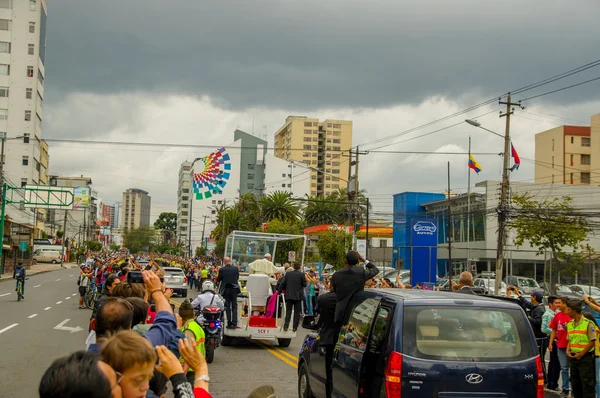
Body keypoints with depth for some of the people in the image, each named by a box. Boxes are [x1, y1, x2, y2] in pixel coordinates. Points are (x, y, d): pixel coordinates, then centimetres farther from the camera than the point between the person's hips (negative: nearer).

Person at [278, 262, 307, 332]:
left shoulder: (288, 274, 2)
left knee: (288, 311, 9)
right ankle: (295, 327, 4)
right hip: (298, 296, -2)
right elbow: (304, 284, -4)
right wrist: (305, 278, 12)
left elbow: (282, 283, 0)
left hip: (289, 295, 2)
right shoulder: (301, 274, -8)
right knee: (297, 312, 6)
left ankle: (286, 326, 0)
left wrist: (280, 291, 9)